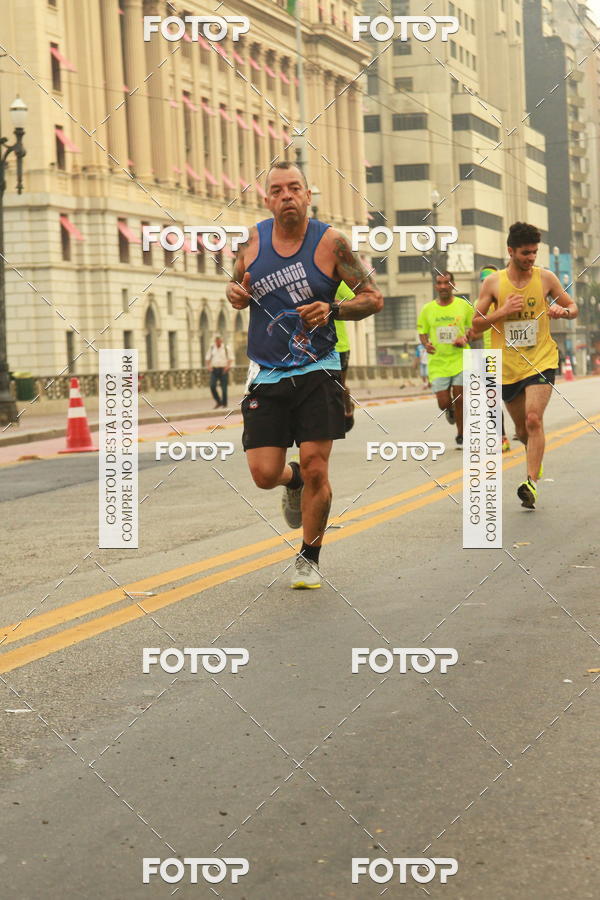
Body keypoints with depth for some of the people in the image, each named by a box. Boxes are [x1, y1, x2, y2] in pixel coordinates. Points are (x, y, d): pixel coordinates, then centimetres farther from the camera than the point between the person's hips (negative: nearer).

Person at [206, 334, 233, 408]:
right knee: (212, 386, -11)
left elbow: (230, 359, 3)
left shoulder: (226, 348, 1)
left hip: (223, 369, -2)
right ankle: (218, 402, 6)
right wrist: (209, 366, -3)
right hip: (214, 369, 2)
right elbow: (208, 358, 13)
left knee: (224, 388, -4)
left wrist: (228, 366, -12)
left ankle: (224, 404, 7)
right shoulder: (212, 347, 7)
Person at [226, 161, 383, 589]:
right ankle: (294, 480, 33)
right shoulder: (253, 239, 2)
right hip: (266, 376, 3)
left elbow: (374, 298, -4)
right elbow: (237, 283, 20)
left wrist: (332, 310, -21)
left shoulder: (331, 241, -7)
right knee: (264, 474, -5)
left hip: (318, 372, -2)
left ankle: (309, 558, 16)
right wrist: (236, 293, -4)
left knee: (315, 470, -5)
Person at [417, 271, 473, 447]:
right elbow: (422, 333, 12)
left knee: (459, 399, -2)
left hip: (461, 361, -1)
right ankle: (450, 410, 35)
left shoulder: (464, 306, 0)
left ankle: (460, 436, 15)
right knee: (444, 403, -3)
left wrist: (466, 338, -11)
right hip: (438, 363, 1)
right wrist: (426, 344, -10)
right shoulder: (427, 309, 3)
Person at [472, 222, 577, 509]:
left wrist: (562, 311, -14)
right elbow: (476, 325, 0)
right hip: (508, 366, 2)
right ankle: (534, 454, 46)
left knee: (534, 419, -20)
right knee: (522, 428, 13)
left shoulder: (545, 278, -2)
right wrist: (503, 311, -17)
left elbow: (573, 308, 10)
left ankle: (531, 483, -20)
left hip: (541, 361, -2)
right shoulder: (493, 283, -2)